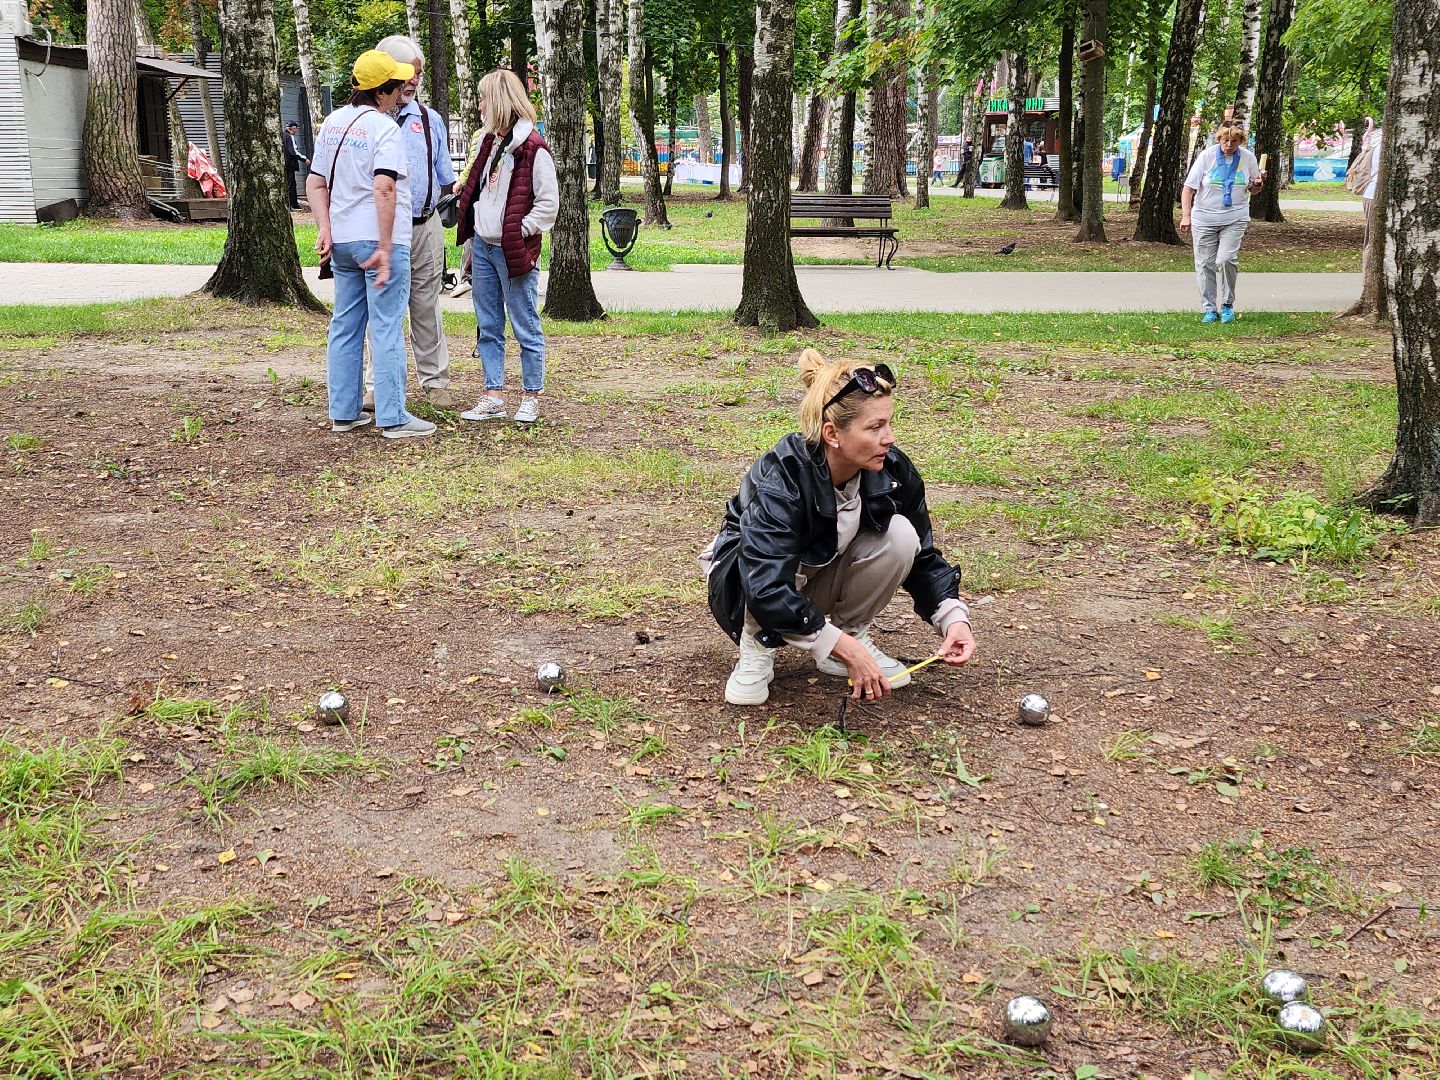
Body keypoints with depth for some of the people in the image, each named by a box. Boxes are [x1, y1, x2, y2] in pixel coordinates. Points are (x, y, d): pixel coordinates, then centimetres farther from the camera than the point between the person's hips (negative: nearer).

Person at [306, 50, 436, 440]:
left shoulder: (332, 123, 12)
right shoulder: (384, 128, -12)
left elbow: (315, 182, 11)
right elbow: (384, 189, -23)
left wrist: (324, 229, 4)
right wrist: (385, 248, -22)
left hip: (342, 241, 7)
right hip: (379, 240, -7)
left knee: (345, 327, 13)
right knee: (387, 329, -4)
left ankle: (343, 412, 18)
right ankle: (392, 418, -2)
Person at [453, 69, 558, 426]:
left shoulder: (532, 148, -12)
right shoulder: (490, 142, 14)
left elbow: (548, 203, -13)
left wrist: (518, 232, -15)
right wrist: (472, 244, 14)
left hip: (513, 252, -8)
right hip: (482, 246, 8)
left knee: (525, 327, 1)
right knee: (488, 327, 11)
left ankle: (530, 397, 11)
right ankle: (493, 397, 17)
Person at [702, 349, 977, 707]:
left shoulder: (893, 471, -18)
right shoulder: (779, 479, -34)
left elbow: (923, 556, -5)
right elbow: (766, 588, -42)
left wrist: (953, 616, -23)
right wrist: (844, 649, -46)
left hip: (824, 581, 4)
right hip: (744, 584, -4)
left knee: (899, 535, -22)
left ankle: (854, 631, -4)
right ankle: (757, 647, -12)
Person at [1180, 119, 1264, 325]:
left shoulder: (1248, 157, 2)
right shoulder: (1206, 156, -5)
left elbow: (1252, 189, 15)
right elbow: (1188, 188, -5)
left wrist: (1258, 183, -8)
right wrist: (1186, 215, -15)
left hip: (1235, 218, 0)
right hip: (1204, 219, 0)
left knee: (1226, 259, -17)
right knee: (1205, 264, 2)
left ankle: (1228, 304, 1)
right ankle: (1210, 309, 15)